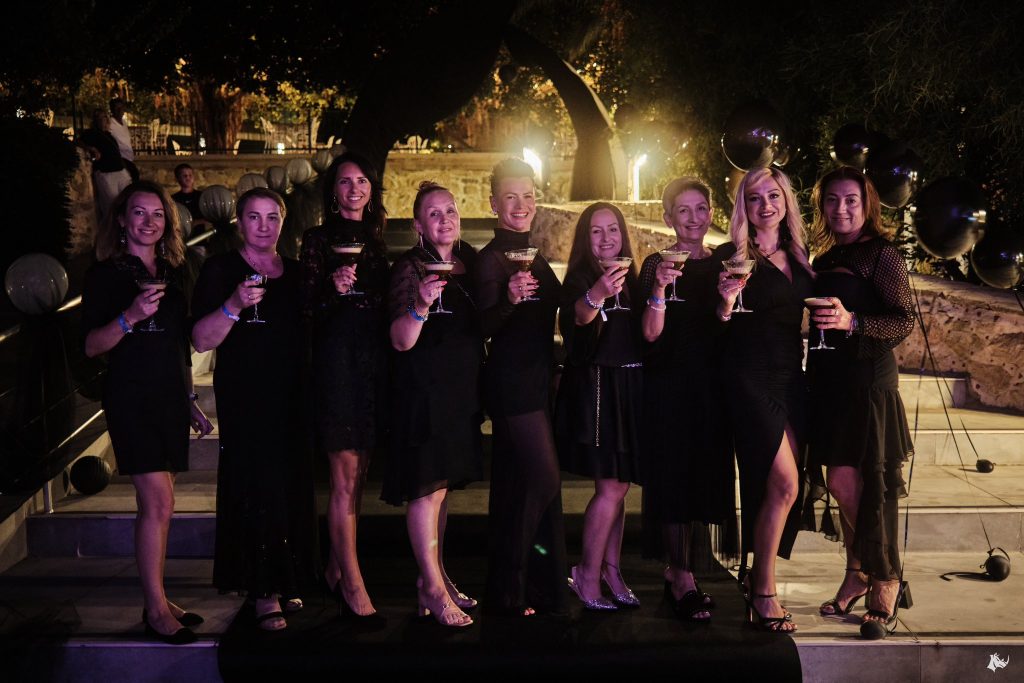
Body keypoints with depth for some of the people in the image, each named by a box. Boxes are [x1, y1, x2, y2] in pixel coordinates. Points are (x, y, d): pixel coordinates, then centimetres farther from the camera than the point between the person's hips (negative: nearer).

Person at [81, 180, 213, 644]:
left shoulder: (169, 274, 14)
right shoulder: (105, 273, -3)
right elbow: (91, 345, -10)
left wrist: (190, 401, 20)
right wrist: (130, 316, -26)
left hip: (170, 397, 6)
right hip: (132, 397, -6)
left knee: (156, 505, 8)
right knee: (158, 502, -11)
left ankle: (158, 600, 14)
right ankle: (156, 611, -3)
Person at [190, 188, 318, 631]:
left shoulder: (296, 273, 13)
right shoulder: (220, 269, -2)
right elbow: (201, 340, -9)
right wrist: (234, 305, -26)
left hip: (292, 397, 5)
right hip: (244, 399, -5)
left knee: (293, 490, 6)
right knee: (257, 490, -6)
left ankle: (285, 582, 19)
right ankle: (263, 593, 2)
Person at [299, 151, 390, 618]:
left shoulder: (376, 241, 17)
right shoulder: (318, 239, 0)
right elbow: (307, 308, -6)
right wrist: (333, 289, -23)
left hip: (374, 360, 6)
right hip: (336, 359, -6)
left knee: (357, 474, 10)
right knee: (346, 476, -7)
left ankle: (337, 568, 22)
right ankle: (353, 584, -3)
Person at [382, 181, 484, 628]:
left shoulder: (469, 260, 9)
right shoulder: (410, 267, -11)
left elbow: (479, 322, 20)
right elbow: (401, 341, -18)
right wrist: (421, 305, -35)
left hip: (462, 388, 7)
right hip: (424, 389, -7)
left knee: (443, 485, 13)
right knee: (428, 488, -5)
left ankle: (434, 575, 23)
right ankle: (433, 587, 4)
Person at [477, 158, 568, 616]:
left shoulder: (534, 257, 15)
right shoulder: (492, 258, -10)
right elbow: (484, 327, -18)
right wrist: (508, 299, -34)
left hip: (537, 379, 8)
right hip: (511, 384, -8)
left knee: (517, 484, 11)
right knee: (543, 479, -11)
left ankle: (510, 585, 19)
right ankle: (508, 590, -1)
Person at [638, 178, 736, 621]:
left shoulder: (723, 263, 9)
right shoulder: (656, 265, -3)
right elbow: (651, 334, -12)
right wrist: (660, 290, -28)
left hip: (714, 385, 5)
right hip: (669, 385, -4)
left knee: (709, 475, 7)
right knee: (675, 476, -3)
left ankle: (677, 570, 21)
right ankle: (682, 580, 2)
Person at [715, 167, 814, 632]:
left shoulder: (798, 256, 13)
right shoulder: (733, 256, -5)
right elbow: (718, 327, -7)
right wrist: (726, 302, -26)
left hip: (791, 379, 6)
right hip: (750, 379, -6)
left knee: (776, 487, 6)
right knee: (784, 482, -13)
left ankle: (756, 577, 20)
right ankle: (763, 591, 0)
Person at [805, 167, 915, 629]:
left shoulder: (882, 256, -3)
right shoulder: (824, 260, 17)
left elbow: (905, 322, -11)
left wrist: (852, 322, -23)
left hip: (868, 377, -6)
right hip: (829, 378, 6)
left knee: (852, 481, -7)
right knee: (841, 483, 7)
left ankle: (884, 579, 7)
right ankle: (858, 574, 20)